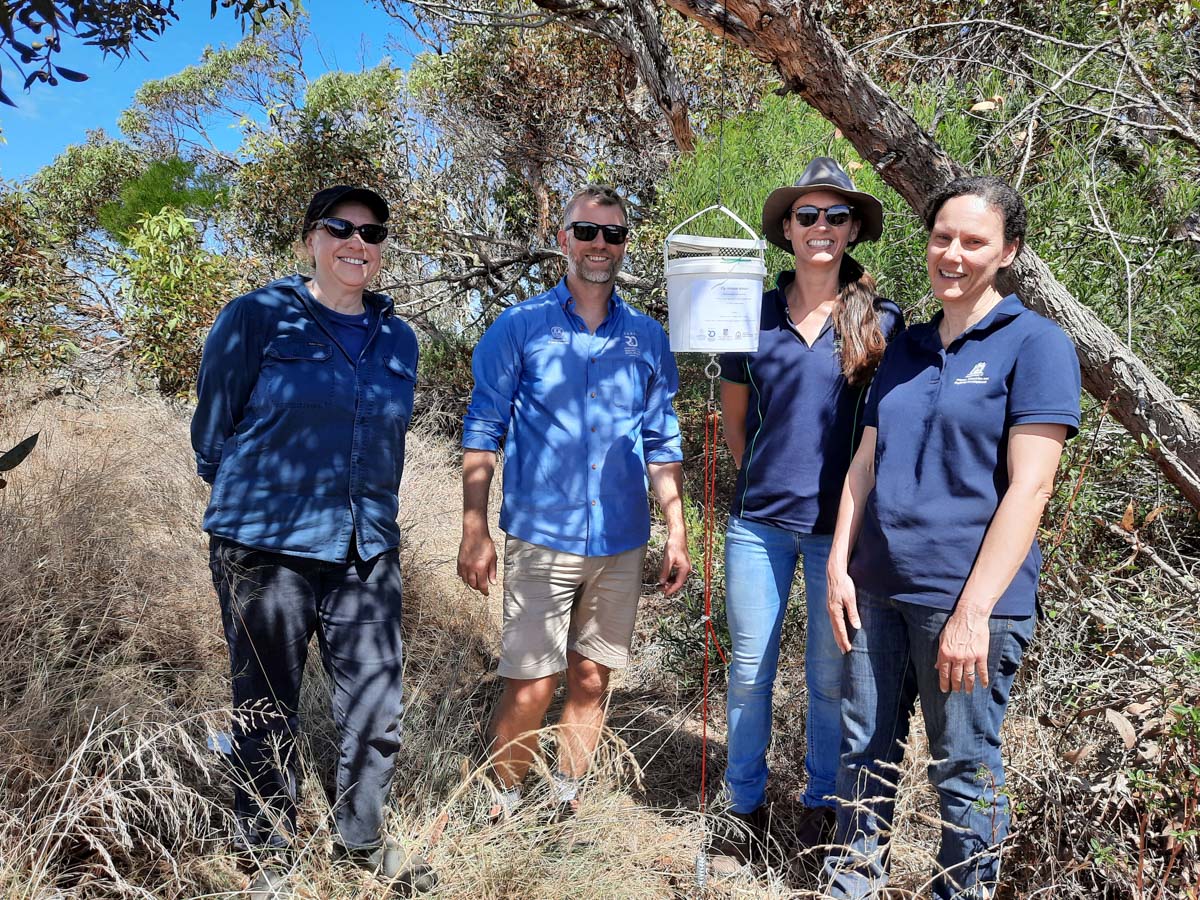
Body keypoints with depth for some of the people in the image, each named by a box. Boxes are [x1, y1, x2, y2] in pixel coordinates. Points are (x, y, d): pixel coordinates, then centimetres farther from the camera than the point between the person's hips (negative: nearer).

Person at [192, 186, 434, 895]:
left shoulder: (399, 338, 9)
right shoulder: (257, 317, -4)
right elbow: (213, 426, 3)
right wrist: (251, 504, 11)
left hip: (368, 552, 4)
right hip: (265, 548, -4)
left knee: (378, 714, 9)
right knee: (267, 715, 9)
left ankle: (363, 841, 32)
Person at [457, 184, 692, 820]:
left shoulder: (647, 337, 8)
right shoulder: (519, 327, 0)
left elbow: (662, 443, 11)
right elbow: (482, 432, 0)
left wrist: (676, 535, 7)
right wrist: (474, 530, -8)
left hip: (621, 545, 3)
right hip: (540, 540, -3)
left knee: (591, 682, 12)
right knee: (529, 689, -2)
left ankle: (566, 802, 31)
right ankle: (505, 807, 21)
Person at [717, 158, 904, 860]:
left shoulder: (882, 321, -1)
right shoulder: (754, 314, 4)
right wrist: (765, 479, 9)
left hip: (840, 524, -1)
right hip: (759, 519, 2)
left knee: (831, 675, 10)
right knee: (750, 668, 10)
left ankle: (823, 801, 32)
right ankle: (748, 802, 28)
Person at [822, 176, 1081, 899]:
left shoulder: (1036, 345, -4)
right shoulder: (906, 349, 14)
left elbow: (1029, 489, -12)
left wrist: (973, 610, -17)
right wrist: (840, 565, 5)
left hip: (967, 600, -5)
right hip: (877, 590, 6)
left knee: (966, 772, 6)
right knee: (865, 752, 14)